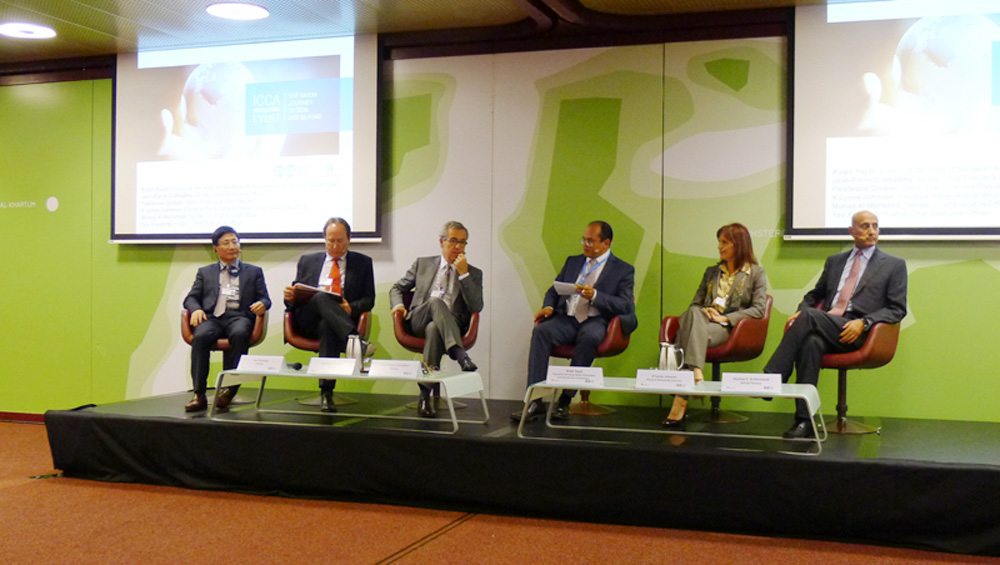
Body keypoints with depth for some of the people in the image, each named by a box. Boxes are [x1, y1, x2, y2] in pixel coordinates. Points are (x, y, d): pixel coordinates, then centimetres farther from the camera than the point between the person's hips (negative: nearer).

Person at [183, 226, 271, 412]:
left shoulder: (254, 272, 26)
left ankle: (229, 387, -33)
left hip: (239, 316, -1)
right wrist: (196, 309, -5)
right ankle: (199, 394, -33)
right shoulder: (205, 272, 29)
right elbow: (191, 298, 20)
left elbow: (264, 298, 17)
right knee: (201, 336, -34)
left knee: (239, 334, -38)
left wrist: (261, 304, -8)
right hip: (212, 317, 1)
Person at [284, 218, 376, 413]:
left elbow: (369, 300, 11)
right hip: (308, 321, 1)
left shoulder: (362, 263, 20)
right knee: (322, 297, -34)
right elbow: (295, 299, 22)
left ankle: (326, 392, -45)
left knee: (327, 326, -39)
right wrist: (290, 296, -3)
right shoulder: (307, 261, 26)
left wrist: (352, 308, -11)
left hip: (343, 318, -1)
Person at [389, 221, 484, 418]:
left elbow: (476, 307, 0)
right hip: (418, 322, 1)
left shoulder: (473, 274, 16)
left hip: (451, 326, -1)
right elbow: (397, 288, 25)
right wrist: (398, 304, 1)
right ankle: (460, 355, -49)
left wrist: (464, 273, -5)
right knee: (436, 301, -34)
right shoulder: (423, 264, 22)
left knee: (433, 329, -38)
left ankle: (425, 394, -42)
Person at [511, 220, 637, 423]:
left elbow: (624, 306, -4)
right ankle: (535, 400, -31)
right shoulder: (573, 262, 23)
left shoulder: (623, 270, 9)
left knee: (589, 336, -39)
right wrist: (548, 307, -2)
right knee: (541, 331, -29)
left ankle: (565, 399, -27)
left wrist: (594, 296, -18)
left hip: (596, 321, -3)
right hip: (566, 319, 4)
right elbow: (553, 291, 22)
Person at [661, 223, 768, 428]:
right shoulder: (711, 272, 30)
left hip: (730, 327, -4)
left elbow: (758, 309, 0)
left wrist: (725, 318, -11)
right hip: (703, 320, 4)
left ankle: (680, 402, -47)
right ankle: (696, 373, -52)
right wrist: (704, 311, 1)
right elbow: (695, 303, 26)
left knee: (692, 334, -36)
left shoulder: (756, 273, 14)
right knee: (693, 313, -36)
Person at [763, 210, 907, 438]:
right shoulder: (834, 261, 27)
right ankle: (804, 420, -34)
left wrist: (863, 323, -12)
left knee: (809, 315, -31)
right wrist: (800, 312, 6)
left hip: (856, 333, -3)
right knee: (812, 341, -34)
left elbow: (897, 310, 6)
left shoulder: (894, 265, 14)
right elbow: (814, 295, 31)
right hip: (825, 327, 3)